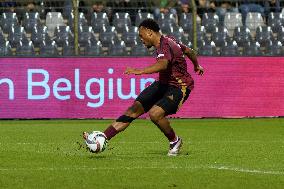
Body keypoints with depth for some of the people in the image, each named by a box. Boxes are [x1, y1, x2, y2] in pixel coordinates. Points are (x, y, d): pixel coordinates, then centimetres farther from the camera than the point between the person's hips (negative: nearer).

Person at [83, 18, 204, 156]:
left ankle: (175, 141, -1)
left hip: (179, 88, -10)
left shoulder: (165, 45, -24)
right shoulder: (167, 41, 7)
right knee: (135, 109, -3)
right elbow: (189, 51, 23)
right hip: (163, 83, 10)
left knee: (154, 114, -29)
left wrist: (140, 71, -57)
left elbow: (163, 64, -46)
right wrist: (197, 66, 43)